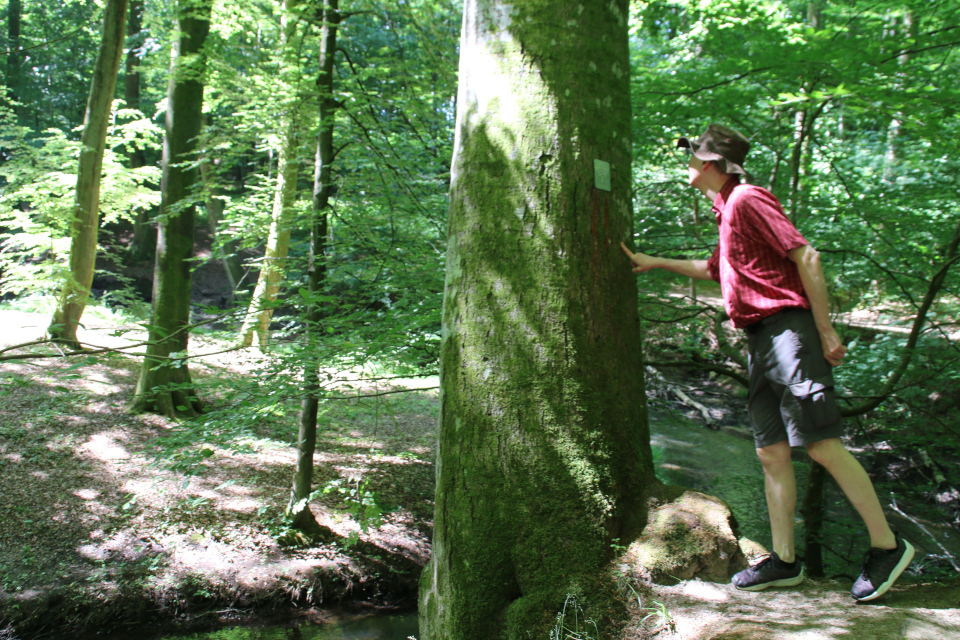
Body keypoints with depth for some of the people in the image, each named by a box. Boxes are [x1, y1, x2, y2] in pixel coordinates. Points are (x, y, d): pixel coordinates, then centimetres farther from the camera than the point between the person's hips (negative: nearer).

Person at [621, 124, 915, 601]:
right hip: (762, 342, 10)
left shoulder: (747, 199, -7)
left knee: (823, 446, -10)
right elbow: (715, 270, 41)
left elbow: (806, 257, -15)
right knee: (772, 453, 7)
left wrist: (825, 331, -17)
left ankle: (887, 546, 1)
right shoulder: (727, 210, 22)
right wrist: (655, 263, 41)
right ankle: (784, 561, 11)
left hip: (789, 329, -9)